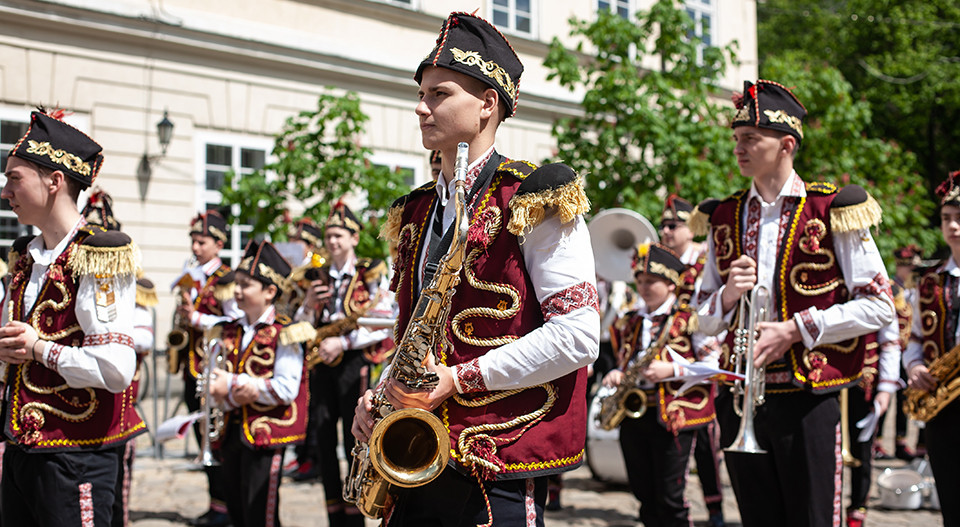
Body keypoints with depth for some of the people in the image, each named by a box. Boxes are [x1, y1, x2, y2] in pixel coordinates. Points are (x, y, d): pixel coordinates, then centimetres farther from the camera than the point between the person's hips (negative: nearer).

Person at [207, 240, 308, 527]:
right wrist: (241, 392, -17)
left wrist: (232, 384, -15)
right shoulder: (229, 332, 11)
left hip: (266, 435, -7)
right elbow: (213, 387, 6)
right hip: (232, 433, 7)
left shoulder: (285, 334, -8)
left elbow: (286, 390, -18)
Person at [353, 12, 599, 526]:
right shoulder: (416, 213, 15)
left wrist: (461, 378, -16)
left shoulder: (534, 199, -7)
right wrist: (380, 393, 4)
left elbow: (578, 335, -14)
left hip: (499, 469, -6)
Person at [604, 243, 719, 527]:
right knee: (644, 494, 10)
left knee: (670, 498, -4)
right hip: (632, 413, 6)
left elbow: (712, 366, -6)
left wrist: (673, 370, -18)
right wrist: (616, 376, 2)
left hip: (673, 417, -5)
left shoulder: (689, 319, -2)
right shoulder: (630, 322, 15)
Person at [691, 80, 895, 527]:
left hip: (808, 401, -4)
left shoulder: (831, 211, -4)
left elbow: (878, 307, -6)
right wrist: (727, 295, -8)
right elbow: (705, 322, 15)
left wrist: (797, 328, -14)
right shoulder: (724, 219, 10)